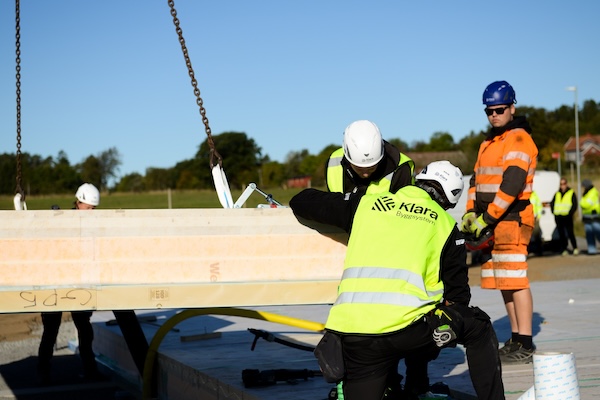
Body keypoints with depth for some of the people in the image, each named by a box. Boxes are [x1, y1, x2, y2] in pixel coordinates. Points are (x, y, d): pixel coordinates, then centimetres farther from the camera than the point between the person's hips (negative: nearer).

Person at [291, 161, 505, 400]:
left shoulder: (365, 203, 19)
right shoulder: (445, 224, 16)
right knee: (478, 327, 23)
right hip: (406, 329, -2)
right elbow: (458, 293, 19)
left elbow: (301, 202, 27)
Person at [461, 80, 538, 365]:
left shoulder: (519, 139, -8)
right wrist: (471, 212, 4)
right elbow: (476, 178, 19)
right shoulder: (488, 143, 20)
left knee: (516, 281, -10)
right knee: (503, 282, 9)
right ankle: (515, 339, 16)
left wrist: (487, 218, -19)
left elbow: (512, 183, -19)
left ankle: (525, 345, -9)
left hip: (512, 221, -9)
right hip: (490, 224, 9)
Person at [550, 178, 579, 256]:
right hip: (558, 217, 4)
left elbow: (575, 205, 0)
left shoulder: (571, 193, 4)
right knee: (561, 234, 4)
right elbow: (552, 203, 23)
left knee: (570, 233, -8)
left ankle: (575, 248, 3)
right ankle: (564, 249, 8)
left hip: (567, 217, -4)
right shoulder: (557, 194, 16)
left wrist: (570, 213, -11)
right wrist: (554, 212, 9)